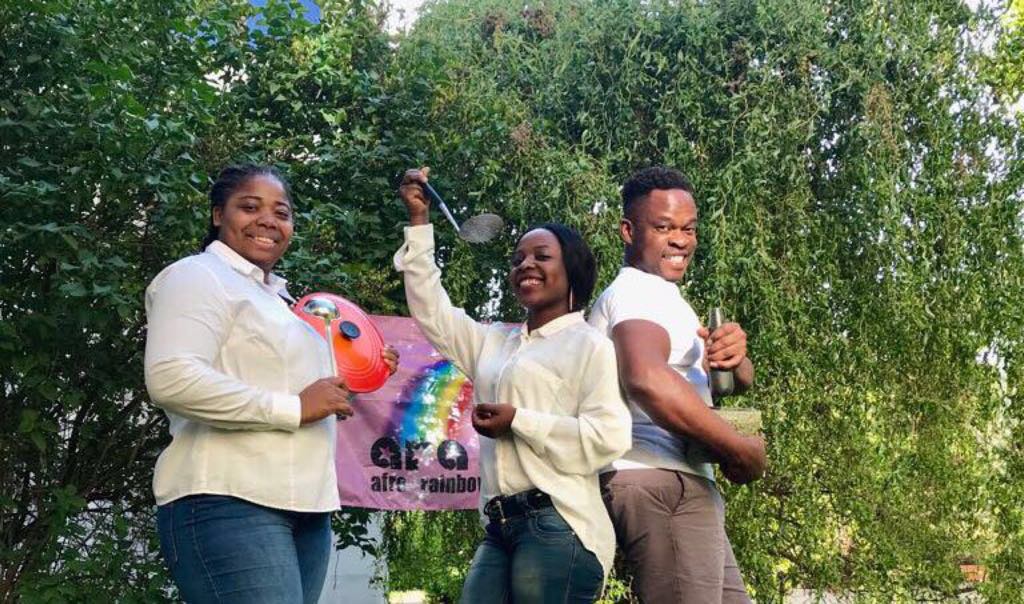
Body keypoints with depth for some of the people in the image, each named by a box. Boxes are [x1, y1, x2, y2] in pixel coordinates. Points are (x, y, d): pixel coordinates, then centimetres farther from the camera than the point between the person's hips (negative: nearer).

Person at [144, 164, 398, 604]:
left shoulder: (277, 296, 26)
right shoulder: (198, 276, -3)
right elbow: (171, 379, -20)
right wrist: (292, 407, -17)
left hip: (304, 508, 9)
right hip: (230, 503, -9)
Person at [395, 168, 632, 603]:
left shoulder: (589, 345, -1)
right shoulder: (493, 342, 21)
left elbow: (609, 438, -12)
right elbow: (431, 310, 21)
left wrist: (518, 421, -10)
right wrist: (419, 221, 17)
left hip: (558, 526, -6)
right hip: (499, 527, 7)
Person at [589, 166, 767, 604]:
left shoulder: (654, 296, 23)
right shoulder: (640, 291, -10)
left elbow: (740, 382, 16)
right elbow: (648, 381, -32)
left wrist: (733, 359, -9)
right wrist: (739, 450, -21)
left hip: (680, 489, 10)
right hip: (663, 485, -10)